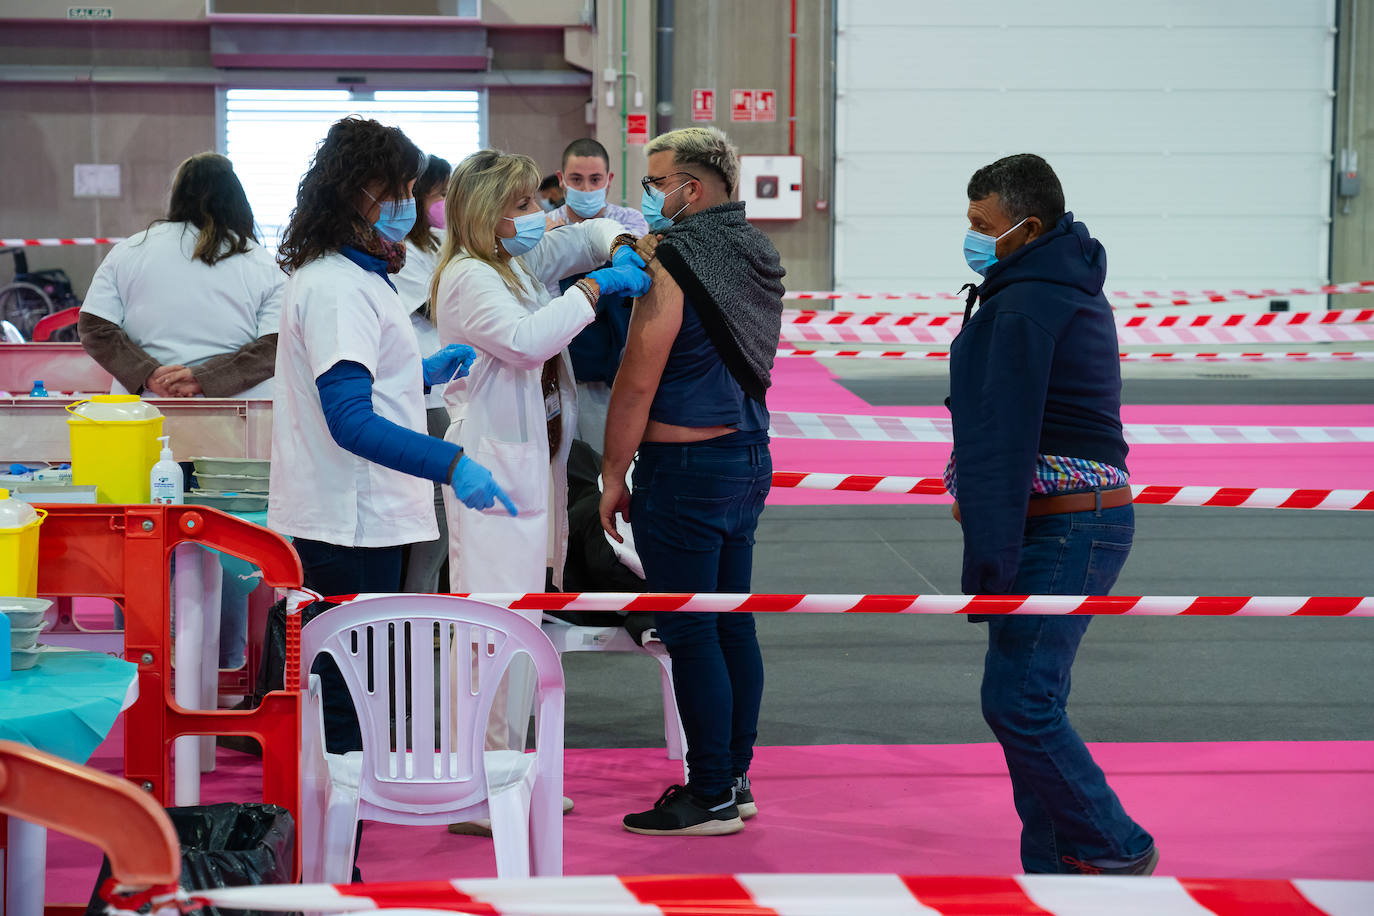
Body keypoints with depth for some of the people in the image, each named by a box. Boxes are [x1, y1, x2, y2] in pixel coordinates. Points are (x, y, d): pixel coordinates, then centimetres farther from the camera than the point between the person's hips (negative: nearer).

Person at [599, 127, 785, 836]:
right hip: (749, 457, 9)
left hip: (684, 467, -9)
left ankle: (710, 798, 1)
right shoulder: (757, 254, 10)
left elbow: (637, 383, -15)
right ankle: (734, 778, 21)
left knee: (689, 633, -3)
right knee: (732, 623, 14)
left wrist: (613, 476, -9)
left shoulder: (674, 263, -16)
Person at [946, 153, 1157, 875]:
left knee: (1017, 702, -10)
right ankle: (1052, 868, 14)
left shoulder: (1025, 306, -16)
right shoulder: (1074, 288, 17)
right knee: (1028, 701, 11)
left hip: (1062, 532, -11)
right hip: (1092, 516, 11)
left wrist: (988, 563, -25)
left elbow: (1001, 442, -22)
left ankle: (1117, 852, 1)